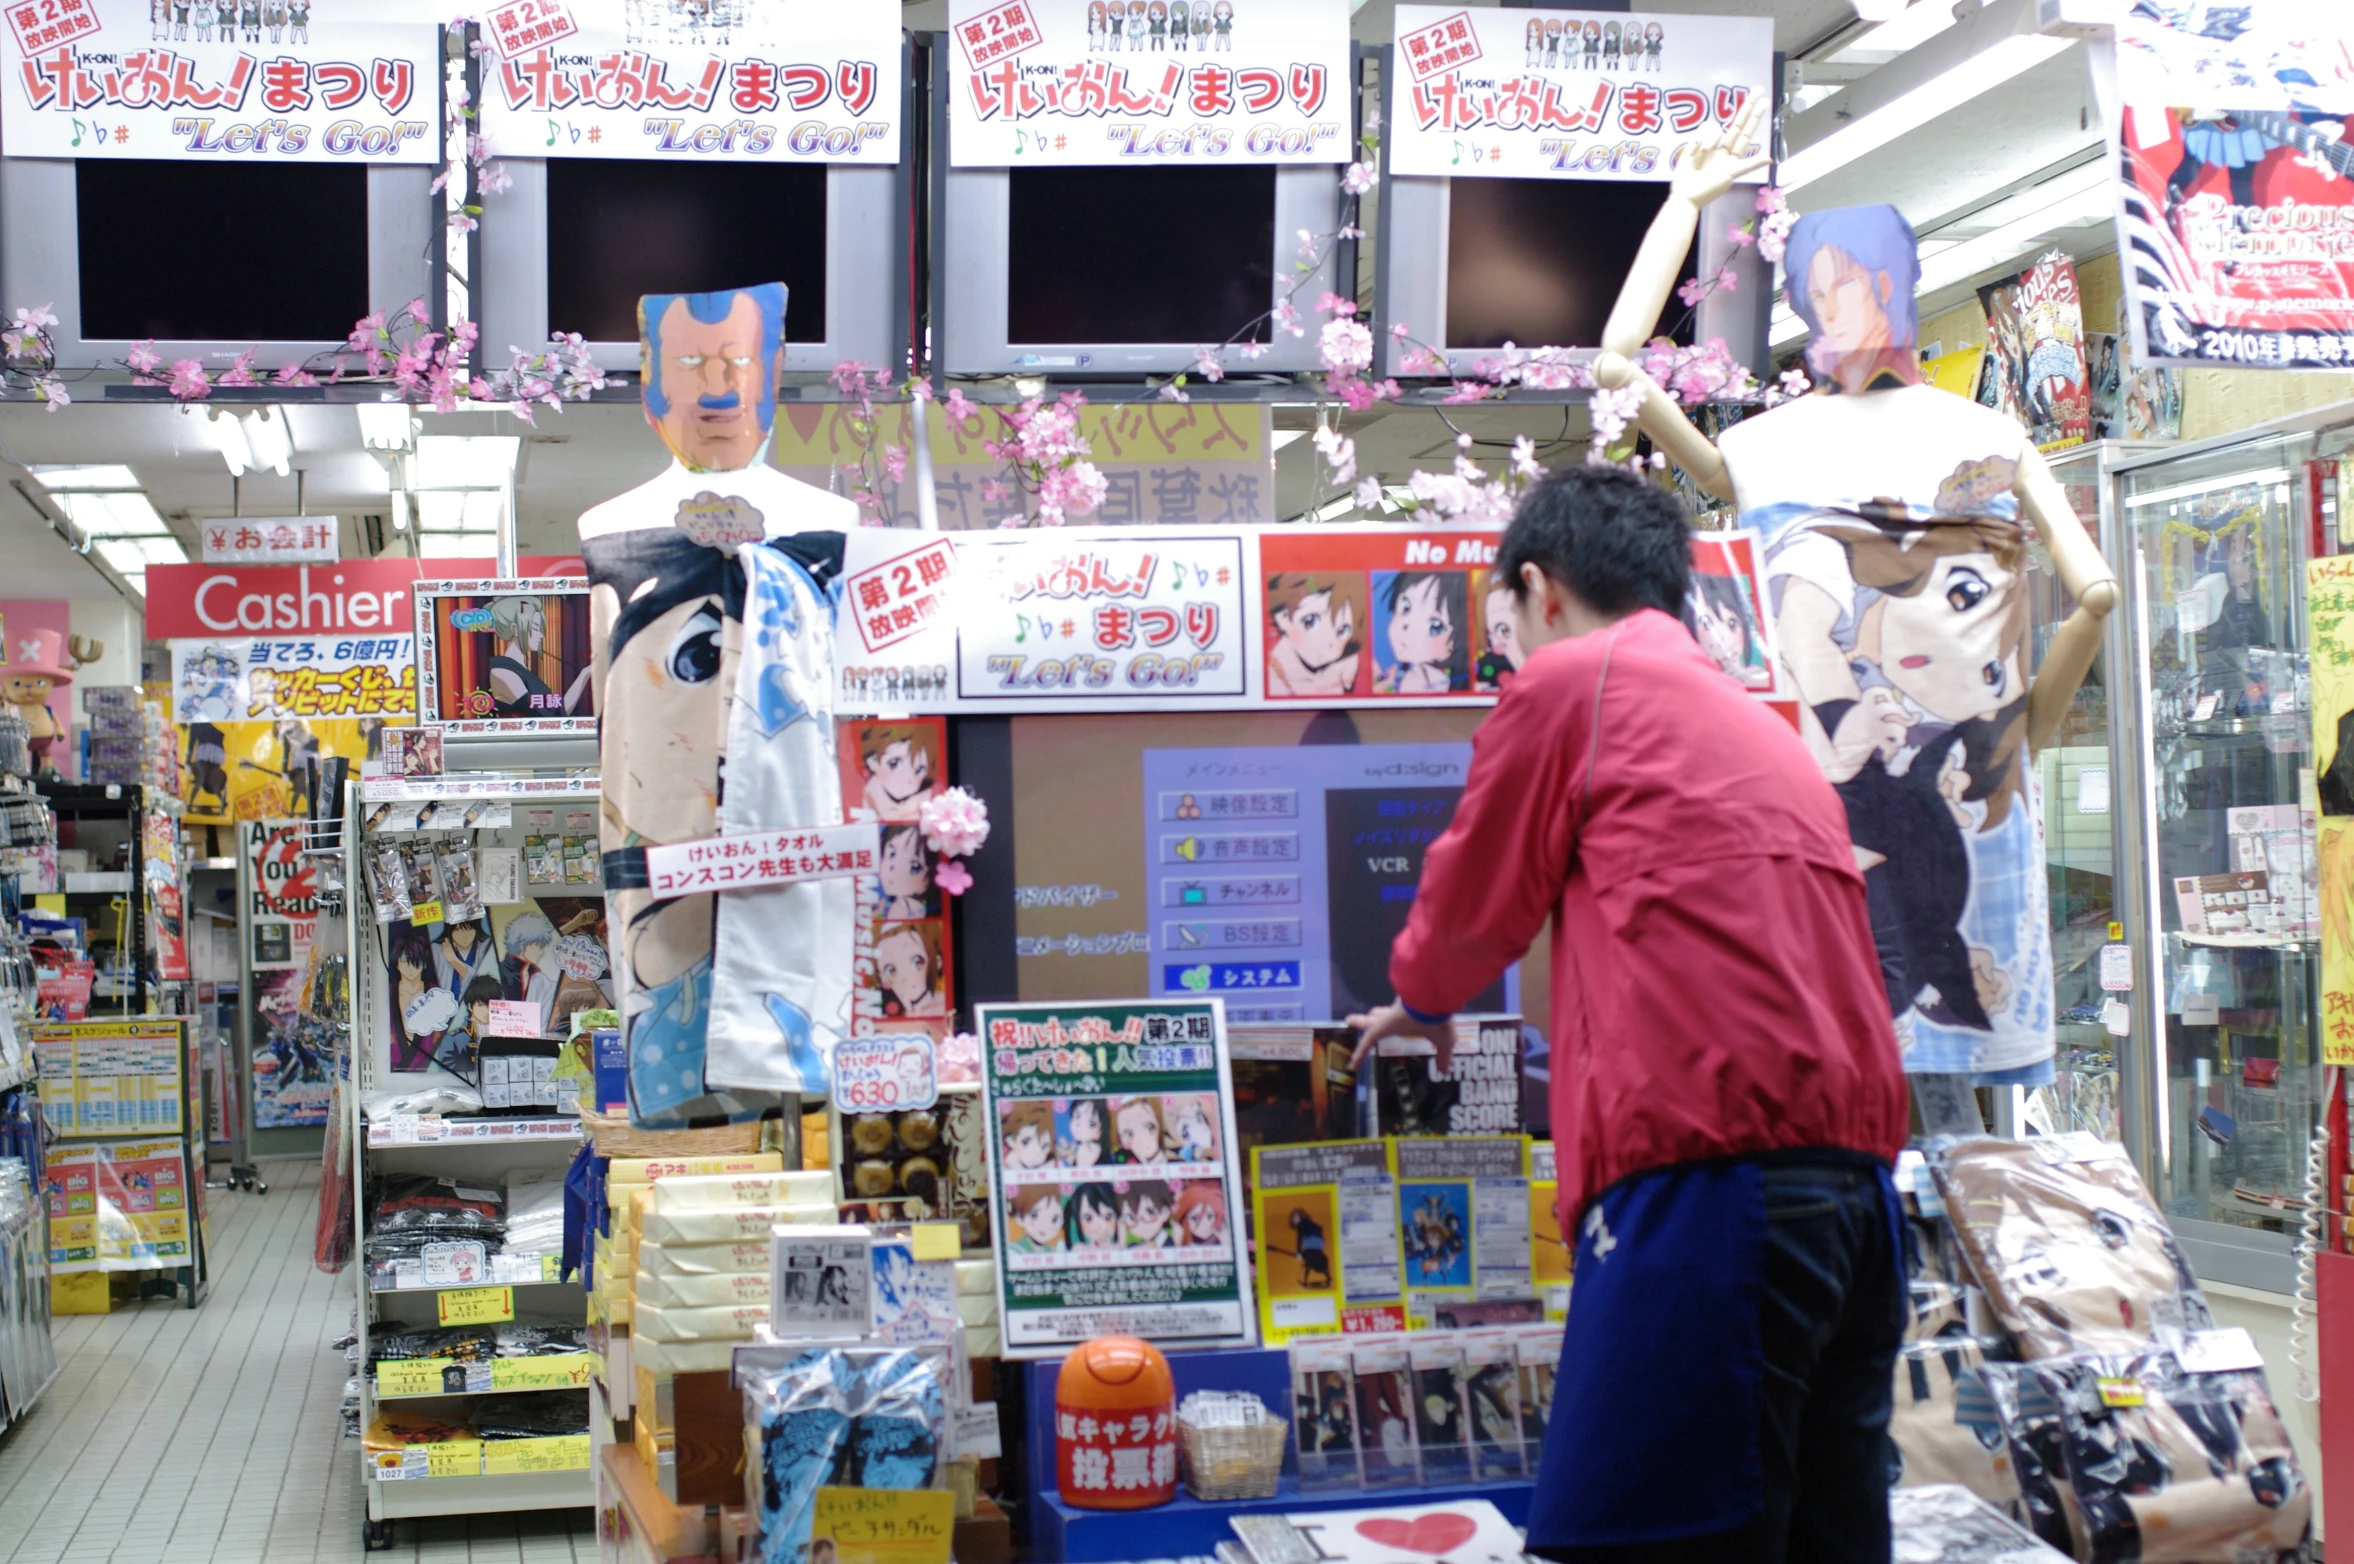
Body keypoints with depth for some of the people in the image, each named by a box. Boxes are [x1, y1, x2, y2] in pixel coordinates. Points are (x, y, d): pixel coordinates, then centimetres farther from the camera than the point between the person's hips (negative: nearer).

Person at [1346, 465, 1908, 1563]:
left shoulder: (1570, 680, 3)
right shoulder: (1767, 730, 26)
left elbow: (1472, 903, 13)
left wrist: (1418, 1001, 34)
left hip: (1708, 1187, -8)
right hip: (1855, 1182, 8)